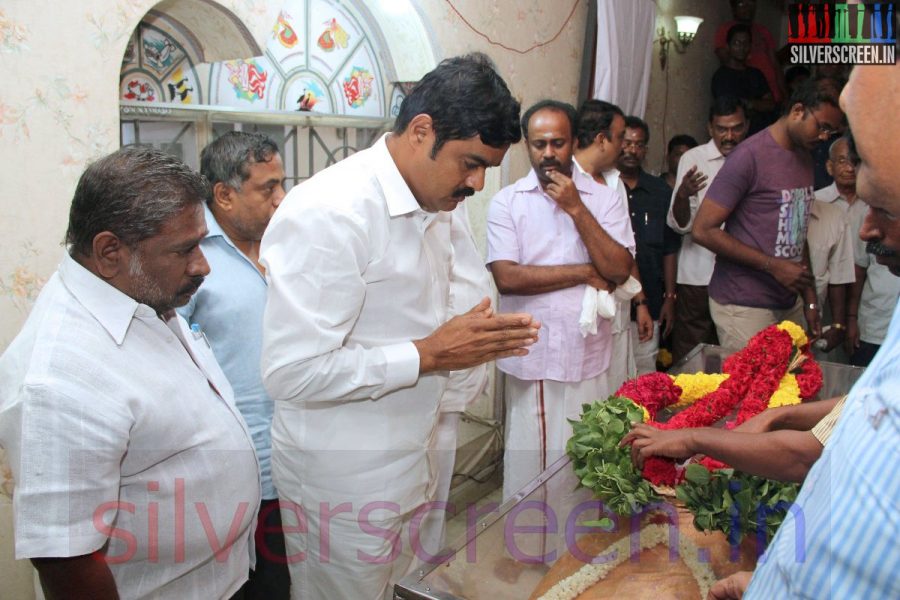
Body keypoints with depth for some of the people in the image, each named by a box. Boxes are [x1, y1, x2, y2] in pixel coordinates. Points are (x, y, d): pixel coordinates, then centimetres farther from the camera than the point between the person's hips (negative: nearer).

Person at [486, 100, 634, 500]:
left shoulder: (604, 199, 5)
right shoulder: (507, 202, 1)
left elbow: (620, 269, -6)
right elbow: (506, 277, -12)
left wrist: (576, 209, -11)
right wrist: (585, 273, -8)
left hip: (589, 357, 1)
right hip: (530, 358, -1)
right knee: (527, 462, 7)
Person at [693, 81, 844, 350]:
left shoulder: (805, 159, 14)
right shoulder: (750, 156, -11)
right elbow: (704, 230, -16)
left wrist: (810, 299, 13)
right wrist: (773, 265, -15)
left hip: (789, 305, 7)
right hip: (744, 307, -7)